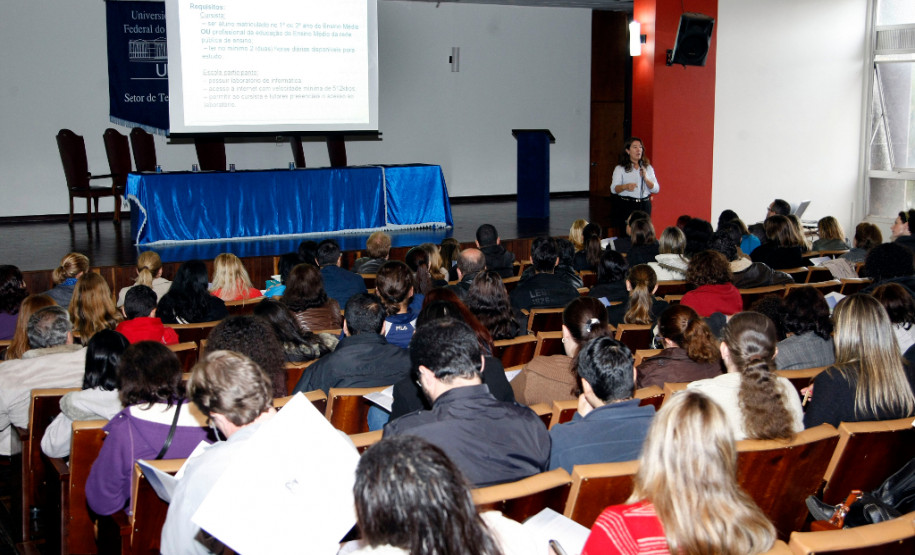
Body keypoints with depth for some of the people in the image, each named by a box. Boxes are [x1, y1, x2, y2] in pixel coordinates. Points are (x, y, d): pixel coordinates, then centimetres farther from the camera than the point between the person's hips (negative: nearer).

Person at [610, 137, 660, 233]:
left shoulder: (648, 168, 14)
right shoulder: (620, 169, 3)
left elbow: (656, 189, 6)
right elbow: (613, 189, -9)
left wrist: (645, 178, -10)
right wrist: (625, 186, -28)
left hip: (644, 206, 3)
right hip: (626, 206, -3)